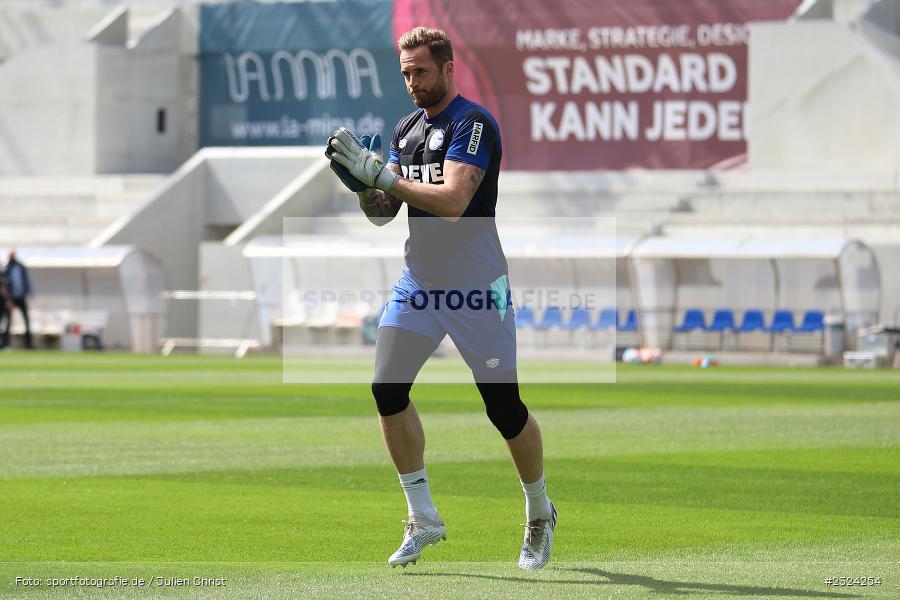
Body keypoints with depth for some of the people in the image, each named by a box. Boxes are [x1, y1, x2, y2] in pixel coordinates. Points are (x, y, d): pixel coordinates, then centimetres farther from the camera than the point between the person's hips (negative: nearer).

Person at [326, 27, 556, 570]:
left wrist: (381, 173, -27)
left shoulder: (473, 124, -12)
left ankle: (540, 513, 21)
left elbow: (452, 200, -25)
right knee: (388, 388, -9)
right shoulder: (407, 130, 12)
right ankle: (423, 519, 2)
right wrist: (363, 182, -8)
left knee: (505, 406, -2)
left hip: (476, 288, -6)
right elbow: (382, 213, 13)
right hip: (418, 281, 7)